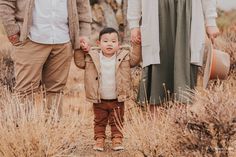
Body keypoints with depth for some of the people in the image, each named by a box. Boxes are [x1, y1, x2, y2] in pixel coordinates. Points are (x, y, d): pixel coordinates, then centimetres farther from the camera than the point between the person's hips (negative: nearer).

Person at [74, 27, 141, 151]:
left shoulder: (124, 56, -6)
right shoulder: (92, 56, -7)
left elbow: (135, 59, -4)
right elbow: (80, 62, -1)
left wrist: (137, 46, -13)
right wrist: (80, 50, -12)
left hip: (117, 100, 0)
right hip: (99, 100, 0)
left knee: (117, 122, 10)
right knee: (99, 122, 12)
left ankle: (117, 140, 21)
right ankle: (99, 140, 22)